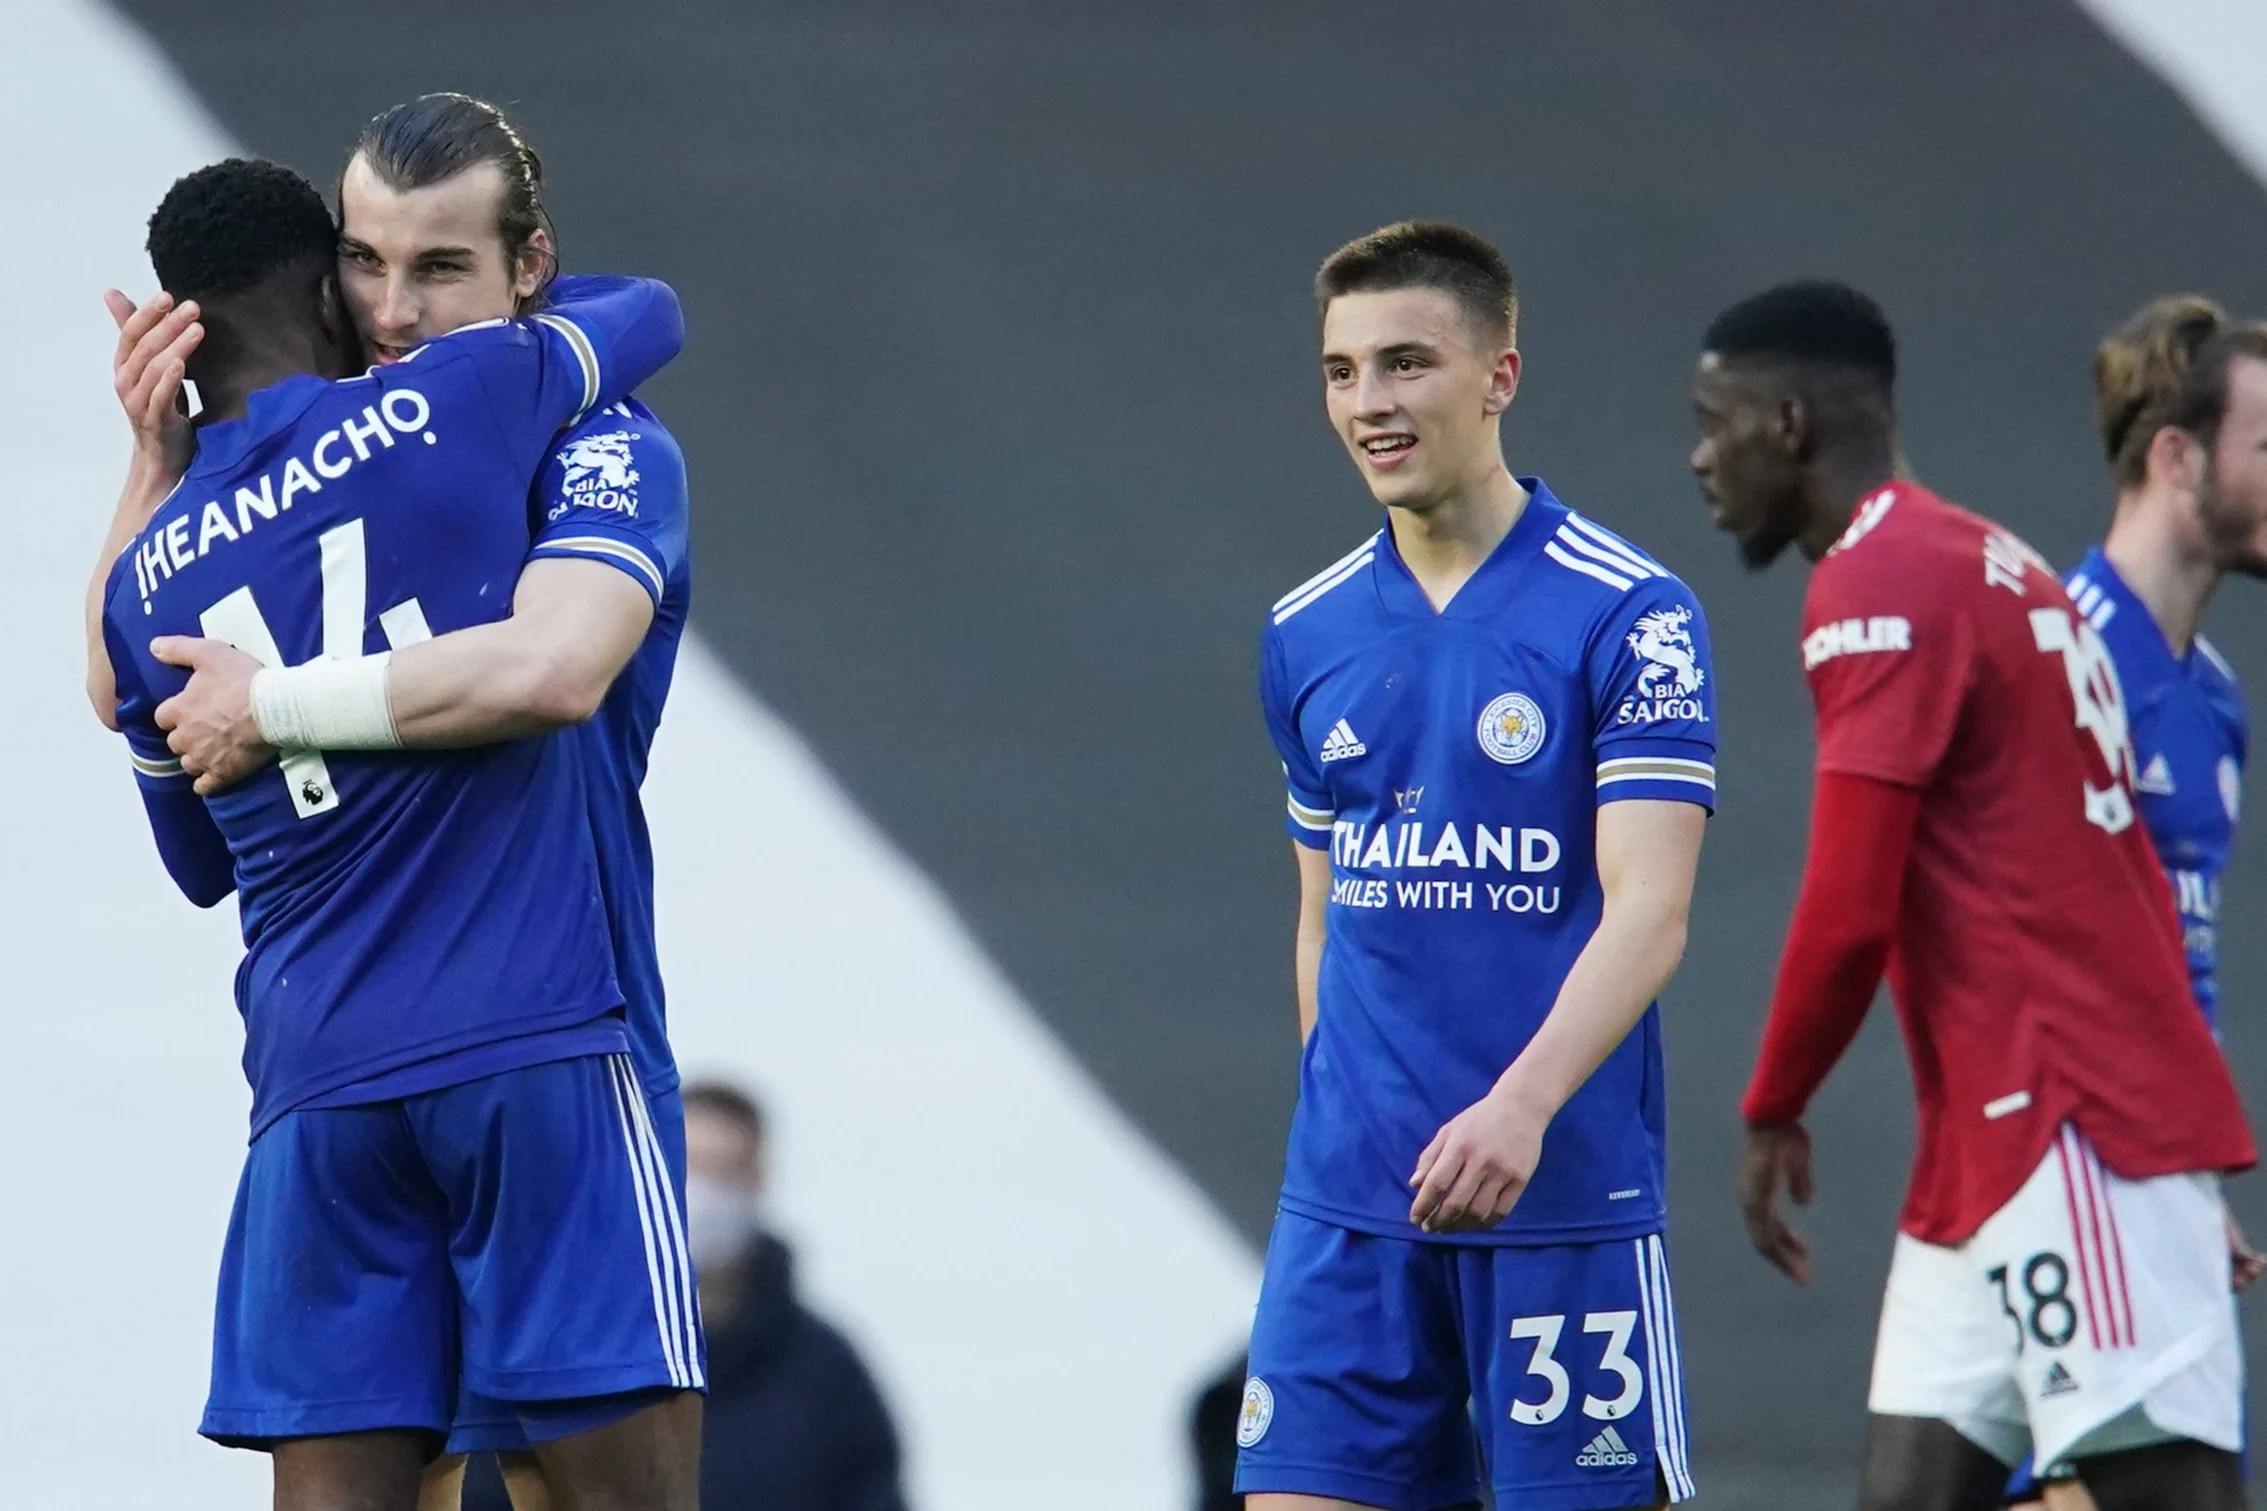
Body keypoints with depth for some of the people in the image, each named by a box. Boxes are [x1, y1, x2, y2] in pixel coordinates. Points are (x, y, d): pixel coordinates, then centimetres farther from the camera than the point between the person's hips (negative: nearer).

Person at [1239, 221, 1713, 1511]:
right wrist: (1346, 1130, 16)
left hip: (1566, 1197, -5)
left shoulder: (1629, 616, -7)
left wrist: (1523, 1105, -29)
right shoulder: (1307, 634, 11)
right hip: (1350, 1204, 5)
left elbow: (1648, 910, -15)